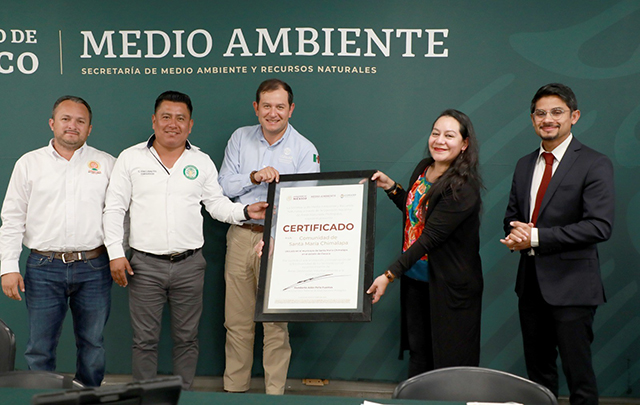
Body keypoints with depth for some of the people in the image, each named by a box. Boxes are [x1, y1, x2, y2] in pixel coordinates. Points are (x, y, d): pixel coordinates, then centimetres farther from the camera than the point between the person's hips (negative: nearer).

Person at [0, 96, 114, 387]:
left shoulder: (106, 163, 7)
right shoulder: (29, 163, 7)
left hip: (94, 267, 1)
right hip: (44, 267, 0)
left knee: (92, 343, 9)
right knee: (40, 347, 2)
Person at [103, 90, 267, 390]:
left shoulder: (202, 162, 8)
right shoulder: (130, 158, 2)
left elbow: (217, 205, 11)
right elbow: (114, 209, 2)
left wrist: (245, 212, -7)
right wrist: (115, 253, -5)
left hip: (189, 265, 2)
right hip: (145, 265, -1)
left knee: (186, 338, 9)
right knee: (145, 340, 4)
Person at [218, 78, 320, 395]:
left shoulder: (304, 150, -1)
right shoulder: (240, 138, 8)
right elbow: (223, 185, 3)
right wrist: (254, 177, -14)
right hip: (240, 236, 3)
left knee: (276, 322, 2)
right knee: (237, 321, 9)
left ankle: (275, 392, 13)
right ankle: (234, 389, 22)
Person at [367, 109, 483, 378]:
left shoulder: (463, 188, -21)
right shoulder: (423, 168, 4)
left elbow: (431, 236, -25)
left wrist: (390, 275, -26)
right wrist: (391, 187, 5)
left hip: (449, 286, -8)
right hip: (415, 278, 8)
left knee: (450, 363, 2)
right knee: (418, 355, 17)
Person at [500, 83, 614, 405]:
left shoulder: (594, 164, -9)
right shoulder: (525, 165, 12)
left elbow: (600, 226, -19)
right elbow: (512, 216, 18)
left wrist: (536, 237, -19)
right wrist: (517, 233, -8)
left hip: (571, 286, -6)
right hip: (531, 283, 6)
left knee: (578, 373, -1)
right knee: (538, 370, 16)